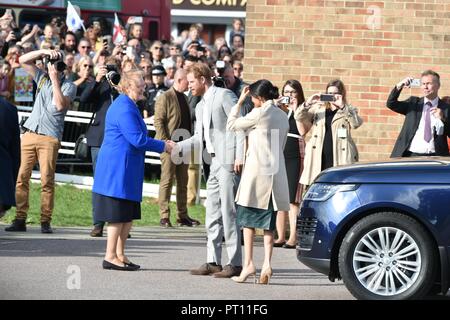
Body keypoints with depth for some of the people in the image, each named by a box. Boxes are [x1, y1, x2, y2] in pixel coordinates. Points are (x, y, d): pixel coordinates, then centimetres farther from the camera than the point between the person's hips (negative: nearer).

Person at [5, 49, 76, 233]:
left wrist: (55, 80, -12)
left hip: (50, 138, -4)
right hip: (29, 134, 4)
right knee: (22, 177, -3)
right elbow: (23, 60, 13)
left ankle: (45, 222, -4)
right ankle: (20, 220, -1)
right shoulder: (42, 78, 16)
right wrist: (44, 52, 1)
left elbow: (61, 105, -14)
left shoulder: (69, 86, 3)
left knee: (47, 180, -8)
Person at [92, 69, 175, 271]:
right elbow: (138, 139, -20)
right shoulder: (124, 108, -17)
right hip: (119, 168, -10)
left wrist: (161, 144, 15)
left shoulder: (127, 106, 17)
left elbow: (137, 139, 23)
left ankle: (119, 255, 16)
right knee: (118, 213, -5)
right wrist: (163, 146, -9)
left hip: (126, 169, 10)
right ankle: (111, 256, -1)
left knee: (128, 214, 12)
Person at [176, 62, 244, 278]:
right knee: (212, 213, 10)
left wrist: (239, 156, -19)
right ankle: (213, 261, 14)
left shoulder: (224, 96, -6)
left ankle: (235, 263, -7)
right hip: (215, 163, 10)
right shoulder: (200, 107, 21)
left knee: (228, 212, -9)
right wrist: (177, 147, 6)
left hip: (229, 161, -9)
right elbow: (199, 138, 20)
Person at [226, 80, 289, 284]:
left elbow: (232, 125, -1)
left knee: (248, 217, 0)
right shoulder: (282, 116, 13)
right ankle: (266, 264, -4)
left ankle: (248, 264, -5)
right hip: (276, 171, 6)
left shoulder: (259, 113, -10)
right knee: (268, 222, 6)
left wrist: (239, 101, 7)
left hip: (257, 169, -6)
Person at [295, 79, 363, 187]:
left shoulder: (348, 111, 12)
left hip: (340, 161, -2)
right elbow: (299, 117, 9)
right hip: (318, 160, 2)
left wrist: (342, 106, -14)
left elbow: (356, 123, -8)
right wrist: (308, 103, -8)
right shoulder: (317, 109, 18)